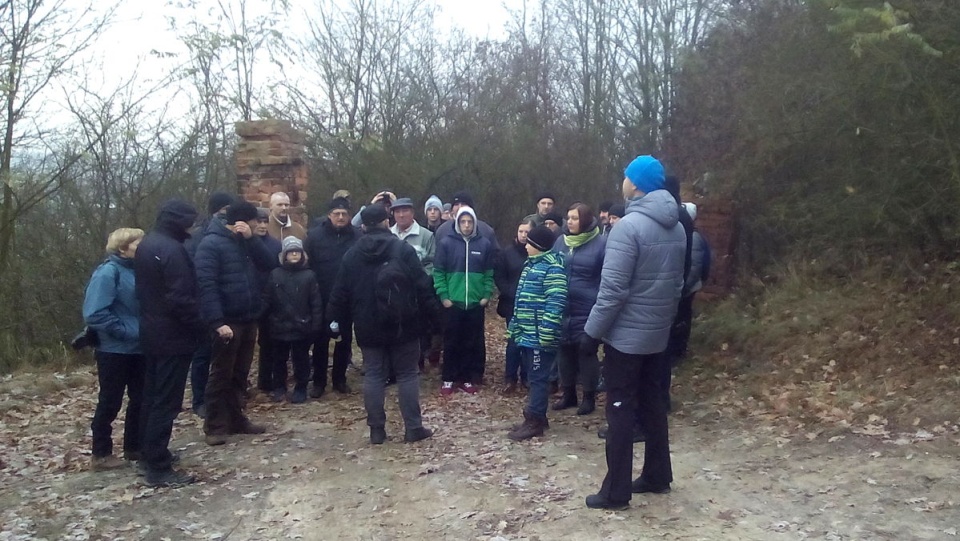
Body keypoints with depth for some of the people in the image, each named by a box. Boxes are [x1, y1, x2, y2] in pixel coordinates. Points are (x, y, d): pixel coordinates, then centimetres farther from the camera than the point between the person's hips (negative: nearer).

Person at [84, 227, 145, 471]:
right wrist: (125, 332, -20)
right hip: (114, 350, -7)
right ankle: (101, 454, 17)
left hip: (137, 348, 7)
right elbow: (95, 313, -21)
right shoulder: (108, 272, -15)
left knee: (140, 399, 12)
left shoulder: (135, 270, 6)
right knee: (110, 402, 4)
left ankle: (134, 447, 26)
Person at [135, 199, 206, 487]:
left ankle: (149, 453, 30)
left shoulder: (146, 244, 11)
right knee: (166, 401, -4)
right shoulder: (172, 249, -20)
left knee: (152, 395, 18)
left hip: (152, 333, 10)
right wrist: (201, 327, -13)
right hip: (172, 336, -10)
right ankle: (159, 468, 1)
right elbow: (181, 298, -24)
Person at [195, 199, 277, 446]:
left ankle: (236, 419, 25)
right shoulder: (211, 244, -12)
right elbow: (206, 284, -19)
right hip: (227, 321, -7)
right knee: (221, 375, 2)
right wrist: (217, 321, -25)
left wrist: (252, 238, -9)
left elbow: (270, 264, 2)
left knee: (240, 374, 15)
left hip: (249, 320, 7)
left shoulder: (246, 242, 12)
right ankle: (215, 426, 11)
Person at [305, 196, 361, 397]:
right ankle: (319, 381, 21)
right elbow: (306, 264, -4)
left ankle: (340, 379, 26)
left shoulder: (357, 236, -5)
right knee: (321, 339, 9)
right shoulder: (315, 234, -5)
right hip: (322, 298, -1)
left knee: (345, 339, 11)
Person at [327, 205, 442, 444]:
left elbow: (340, 291, 6)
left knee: (373, 376, 8)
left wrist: (335, 319, 16)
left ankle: (376, 430, 10)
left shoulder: (352, 255, 4)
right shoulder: (403, 249, -5)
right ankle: (413, 428, 7)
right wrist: (433, 314, 1)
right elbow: (422, 286, -7)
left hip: (368, 326, 2)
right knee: (407, 374, 5)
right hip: (402, 324, -2)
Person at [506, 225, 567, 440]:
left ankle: (535, 421, 6)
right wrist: (515, 326, 22)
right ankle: (535, 417, 25)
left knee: (538, 378, -1)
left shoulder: (552, 268, -15)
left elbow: (555, 303, -22)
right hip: (527, 333, 9)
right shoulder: (532, 264, 16)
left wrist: (546, 333, -25)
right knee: (533, 376, 15)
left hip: (540, 336, -9)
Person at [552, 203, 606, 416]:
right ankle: (568, 394, 27)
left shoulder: (600, 243, -8)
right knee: (565, 351, 13)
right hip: (561, 309, 5)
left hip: (587, 310, -5)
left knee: (586, 352, 5)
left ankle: (589, 397, 19)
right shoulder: (561, 241, 7)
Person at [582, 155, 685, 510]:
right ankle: (657, 476, 28)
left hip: (625, 335, -8)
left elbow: (613, 290, -22)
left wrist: (592, 331, -14)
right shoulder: (676, 228, 7)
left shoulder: (629, 226, -19)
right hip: (657, 334, 8)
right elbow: (677, 283, 14)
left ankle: (616, 491, 8)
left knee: (621, 410, 0)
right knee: (652, 404, 17)